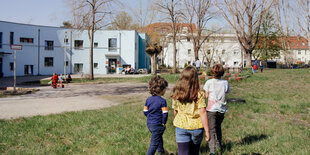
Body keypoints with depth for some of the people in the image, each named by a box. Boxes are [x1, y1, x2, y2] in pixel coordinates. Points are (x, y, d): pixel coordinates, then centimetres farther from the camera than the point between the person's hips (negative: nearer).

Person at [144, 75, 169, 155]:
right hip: (157, 125, -8)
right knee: (154, 143, 0)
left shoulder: (148, 100, 2)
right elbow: (165, 114, -18)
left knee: (159, 137, 30)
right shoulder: (162, 101, -17)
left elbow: (145, 112, 7)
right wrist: (163, 123, -5)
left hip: (149, 124, 8)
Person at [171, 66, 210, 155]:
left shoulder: (177, 93, -4)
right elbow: (202, 112, -14)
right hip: (196, 127, -1)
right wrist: (207, 131, -8)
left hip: (181, 126, 1)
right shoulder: (199, 94, -13)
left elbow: (175, 111, 6)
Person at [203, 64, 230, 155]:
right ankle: (219, 145, 39)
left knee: (212, 129, -4)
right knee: (218, 127, 24)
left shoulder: (209, 82, -8)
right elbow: (226, 94, 3)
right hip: (222, 109, 4)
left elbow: (206, 96, -4)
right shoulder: (225, 82, -1)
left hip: (212, 109, -4)